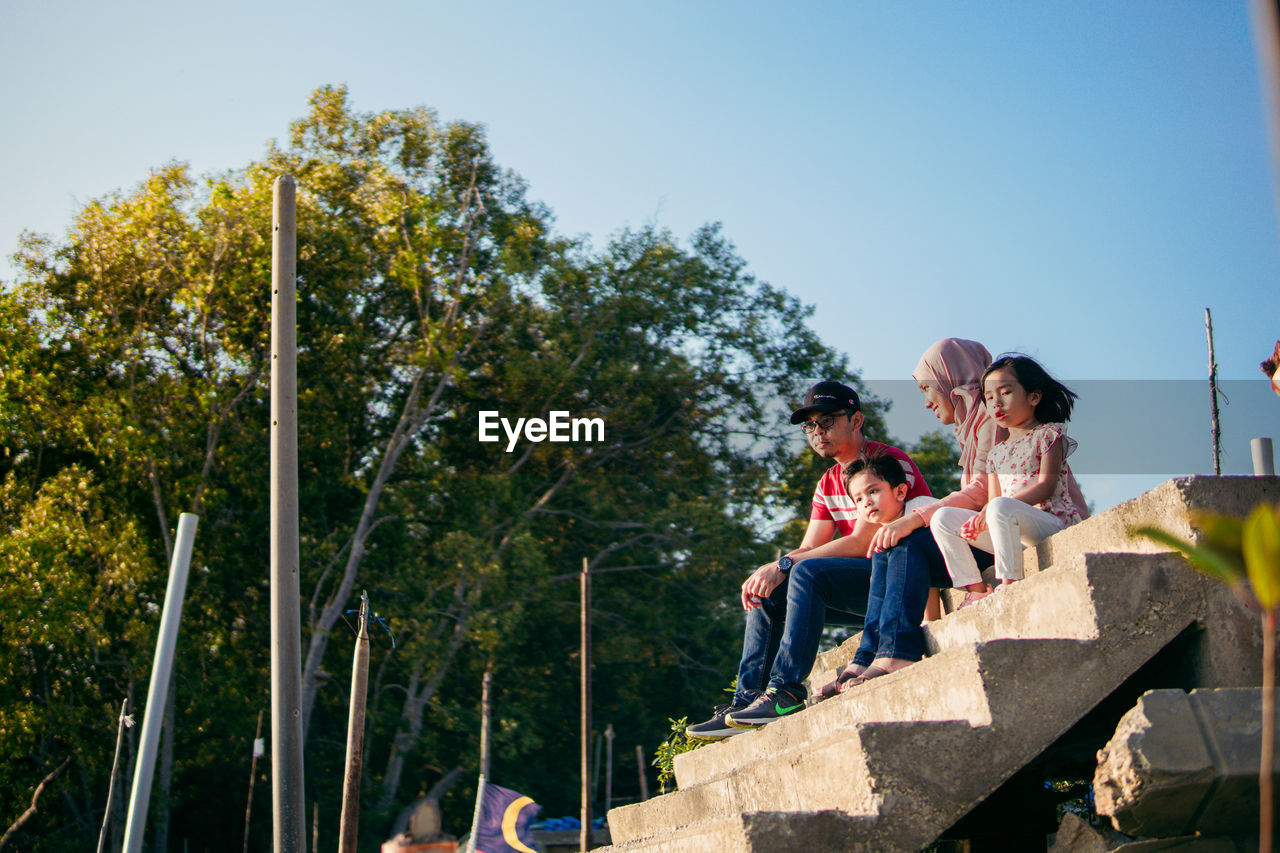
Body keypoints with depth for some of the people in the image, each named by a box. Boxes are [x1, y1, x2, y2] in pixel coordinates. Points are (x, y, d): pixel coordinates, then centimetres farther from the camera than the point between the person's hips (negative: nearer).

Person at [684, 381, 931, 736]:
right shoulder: (828, 484, 16)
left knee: (807, 573, -29)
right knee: (769, 595, 1)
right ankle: (746, 703, -7)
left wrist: (784, 565, -20)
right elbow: (808, 549, 10)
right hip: (863, 587, 9)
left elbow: (860, 543, -20)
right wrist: (766, 572, -11)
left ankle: (786, 690, -31)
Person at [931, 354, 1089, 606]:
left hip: (1051, 522, -7)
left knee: (1001, 508, -37)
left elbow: (1046, 487, -11)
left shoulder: (1048, 434, 3)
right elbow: (992, 501, 15)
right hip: (1012, 531, 7)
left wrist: (993, 508, -20)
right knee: (943, 518, -5)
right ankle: (976, 590, -12)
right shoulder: (996, 453, 22)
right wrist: (979, 522, -11)